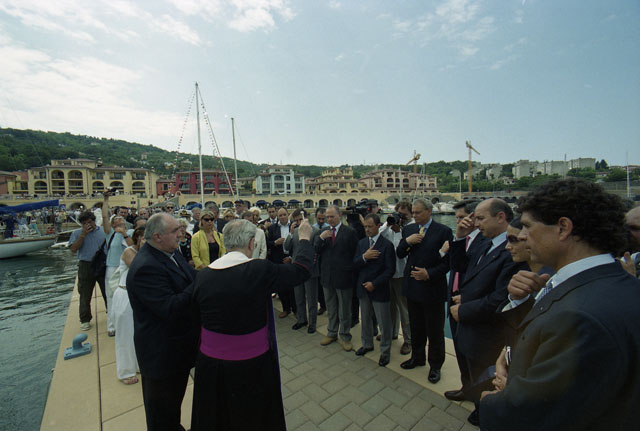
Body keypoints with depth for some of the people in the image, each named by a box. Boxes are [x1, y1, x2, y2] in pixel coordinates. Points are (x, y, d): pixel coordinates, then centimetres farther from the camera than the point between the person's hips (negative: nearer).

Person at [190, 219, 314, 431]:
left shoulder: (203, 275, -12)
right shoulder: (261, 270, -25)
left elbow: (197, 314, 4)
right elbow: (301, 270, -13)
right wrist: (304, 238, 2)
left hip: (210, 364, 4)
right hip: (252, 366, -3)